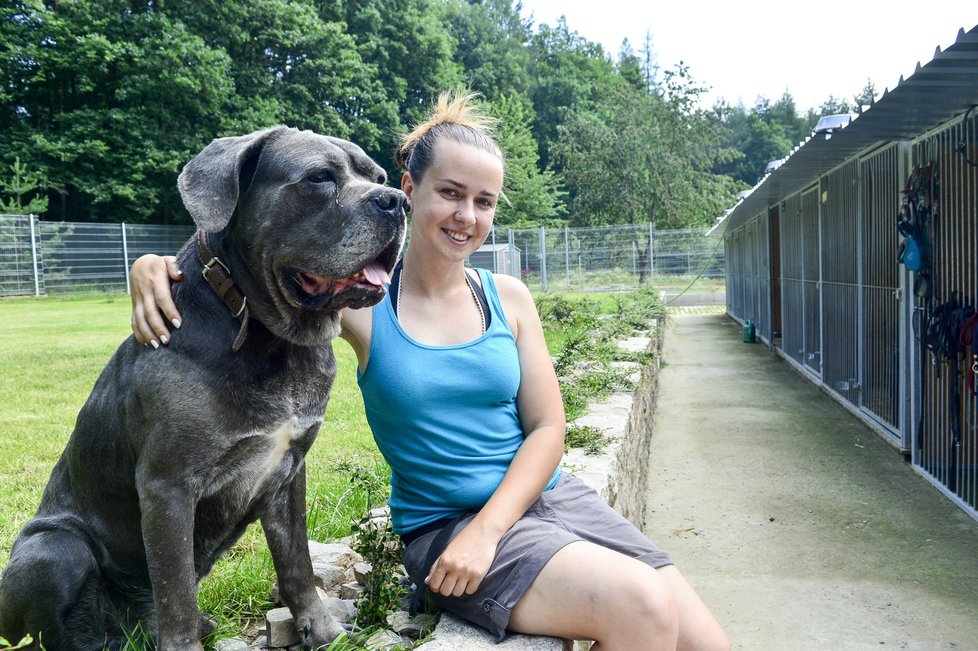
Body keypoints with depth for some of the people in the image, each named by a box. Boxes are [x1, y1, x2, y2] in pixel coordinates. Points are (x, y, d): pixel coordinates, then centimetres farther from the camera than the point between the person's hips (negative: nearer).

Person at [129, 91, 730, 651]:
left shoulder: (509, 297, 3)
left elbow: (547, 429, 1)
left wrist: (486, 530, -12)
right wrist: (156, 268, -22)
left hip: (550, 497, 4)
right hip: (443, 526, -4)